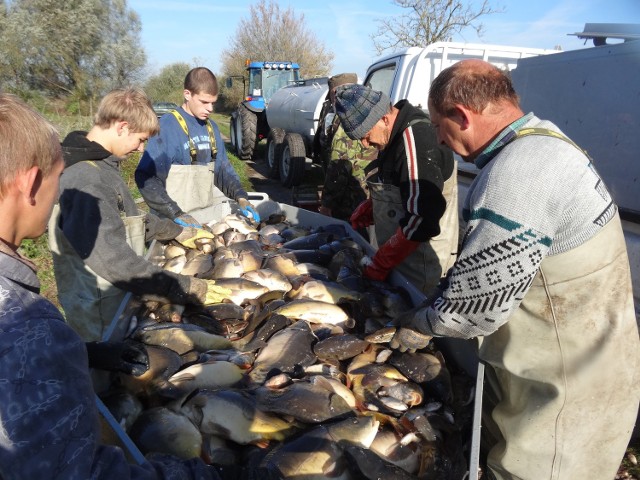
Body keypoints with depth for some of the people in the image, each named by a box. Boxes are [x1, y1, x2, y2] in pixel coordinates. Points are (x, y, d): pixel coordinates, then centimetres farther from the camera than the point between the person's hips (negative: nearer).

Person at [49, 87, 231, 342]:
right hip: (99, 316, -9)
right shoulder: (84, 181, -28)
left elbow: (126, 218, 18)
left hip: (119, 298, 9)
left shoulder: (99, 165, 4)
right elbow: (115, 261, -33)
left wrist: (177, 232, 15)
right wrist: (187, 289, -29)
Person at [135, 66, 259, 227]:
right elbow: (146, 177, -14)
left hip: (211, 208, 7)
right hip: (179, 219, -7)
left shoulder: (211, 127, 11)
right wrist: (177, 214, -22)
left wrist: (241, 197, -1)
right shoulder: (167, 126, -11)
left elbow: (223, 168, 16)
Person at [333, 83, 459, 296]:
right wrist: (367, 208, 3)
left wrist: (381, 262, -22)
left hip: (419, 264, -9)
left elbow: (423, 217, -30)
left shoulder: (415, 140, -25)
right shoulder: (397, 133, 6)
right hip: (399, 252, 9)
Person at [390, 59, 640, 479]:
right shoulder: (543, 140, 2)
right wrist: (434, 308, 5)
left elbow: (475, 306, -25)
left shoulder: (514, 177, -31)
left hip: (565, 395, -9)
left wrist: (419, 324, -7)